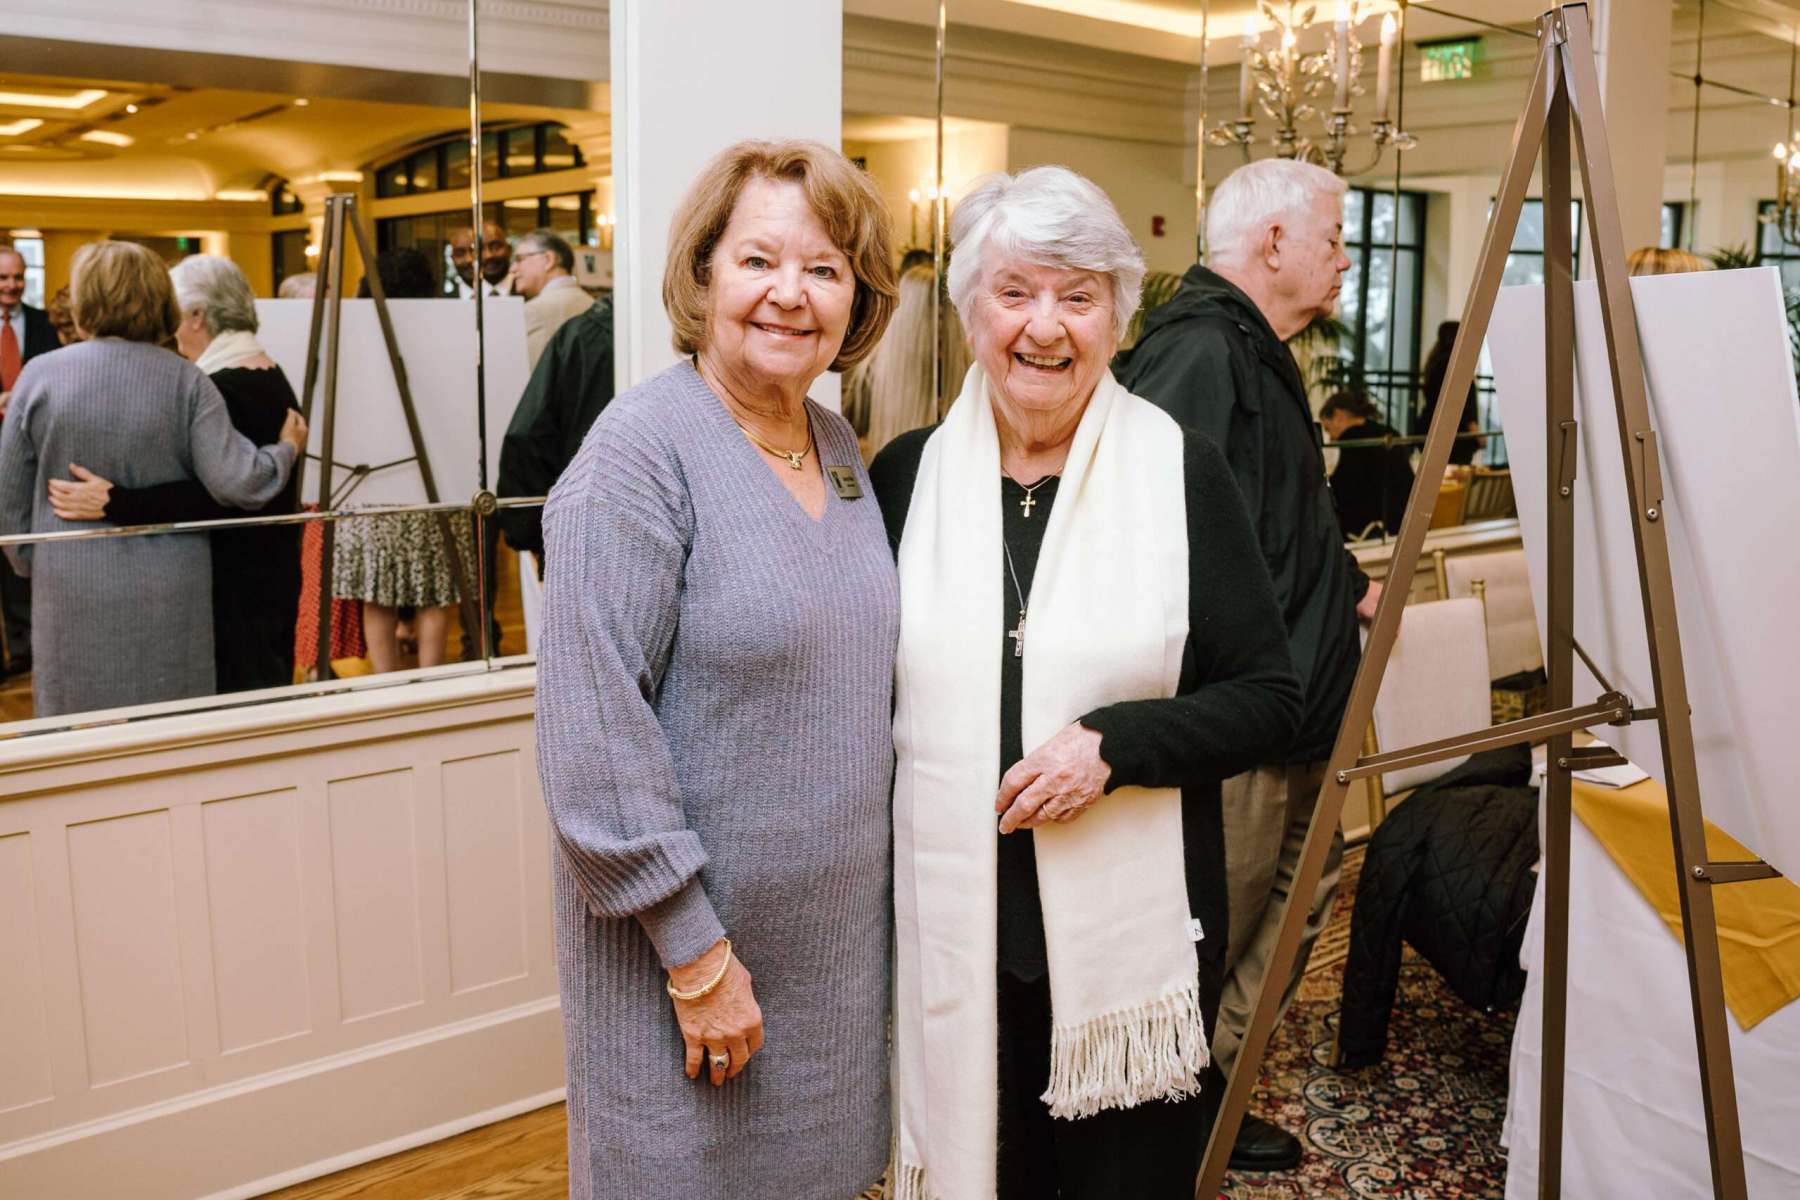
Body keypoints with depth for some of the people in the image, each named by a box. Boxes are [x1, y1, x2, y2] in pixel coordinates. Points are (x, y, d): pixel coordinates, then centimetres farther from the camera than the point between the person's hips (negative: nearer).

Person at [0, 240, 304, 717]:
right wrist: (286, 449, 5)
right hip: (168, 598, 0)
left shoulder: (40, 376, -3)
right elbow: (235, 483, -13)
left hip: (73, 594, 0)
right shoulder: (186, 381, -6)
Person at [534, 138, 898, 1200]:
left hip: (839, 933, 7)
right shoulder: (642, 452, -17)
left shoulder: (840, 447, 5)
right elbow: (595, 733, -21)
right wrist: (697, 952, -18)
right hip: (687, 944, -6)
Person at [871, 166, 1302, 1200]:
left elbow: (1271, 698, -2)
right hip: (955, 930, 2)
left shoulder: (1183, 470, -4)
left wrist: (1115, 743, -17)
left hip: (1134, 936, -1)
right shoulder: (909, 474, 3)